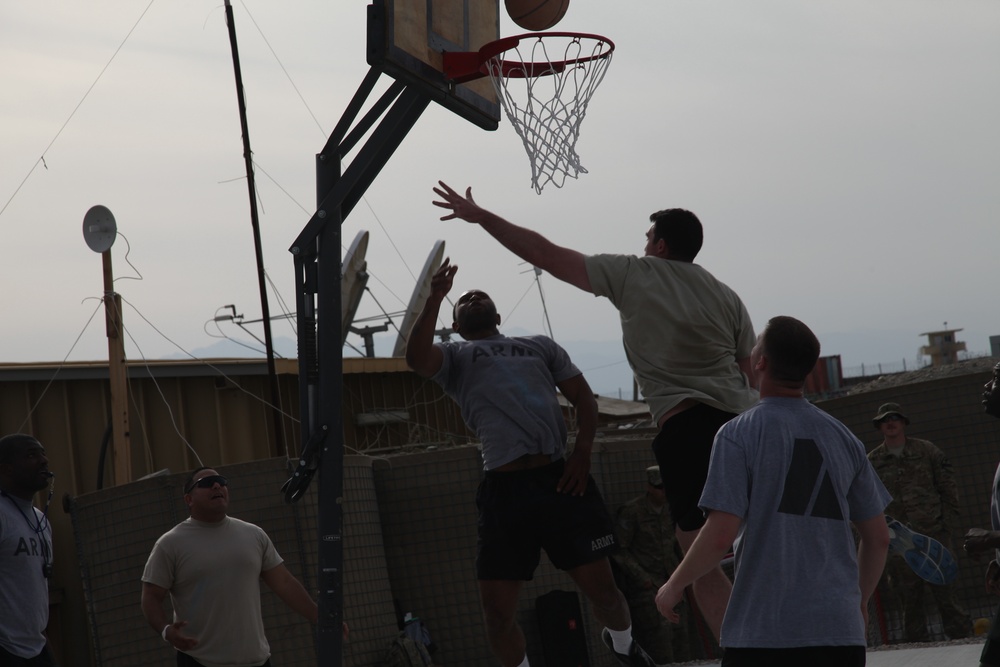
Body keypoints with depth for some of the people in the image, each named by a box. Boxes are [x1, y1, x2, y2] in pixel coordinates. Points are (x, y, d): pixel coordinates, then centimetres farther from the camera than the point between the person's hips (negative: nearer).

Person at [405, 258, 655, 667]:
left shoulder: (539, 345, 24)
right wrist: (435, 298, -9)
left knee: (601, 587, 2)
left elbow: (583, 398, 16)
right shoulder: (454, 357, 16)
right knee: (496, 608, -3)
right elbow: (417, 359, -7)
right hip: (503, 490, -1)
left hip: (560, 479, 1)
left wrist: (583, 450, -1)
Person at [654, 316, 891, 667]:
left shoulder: (737, 434, -5)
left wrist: (674, 586, 4)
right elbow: (878, 537, 15)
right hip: (841, 633, 5)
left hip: (761, 636, -4)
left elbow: (720, 535, -12)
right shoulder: (843, 437, 11)